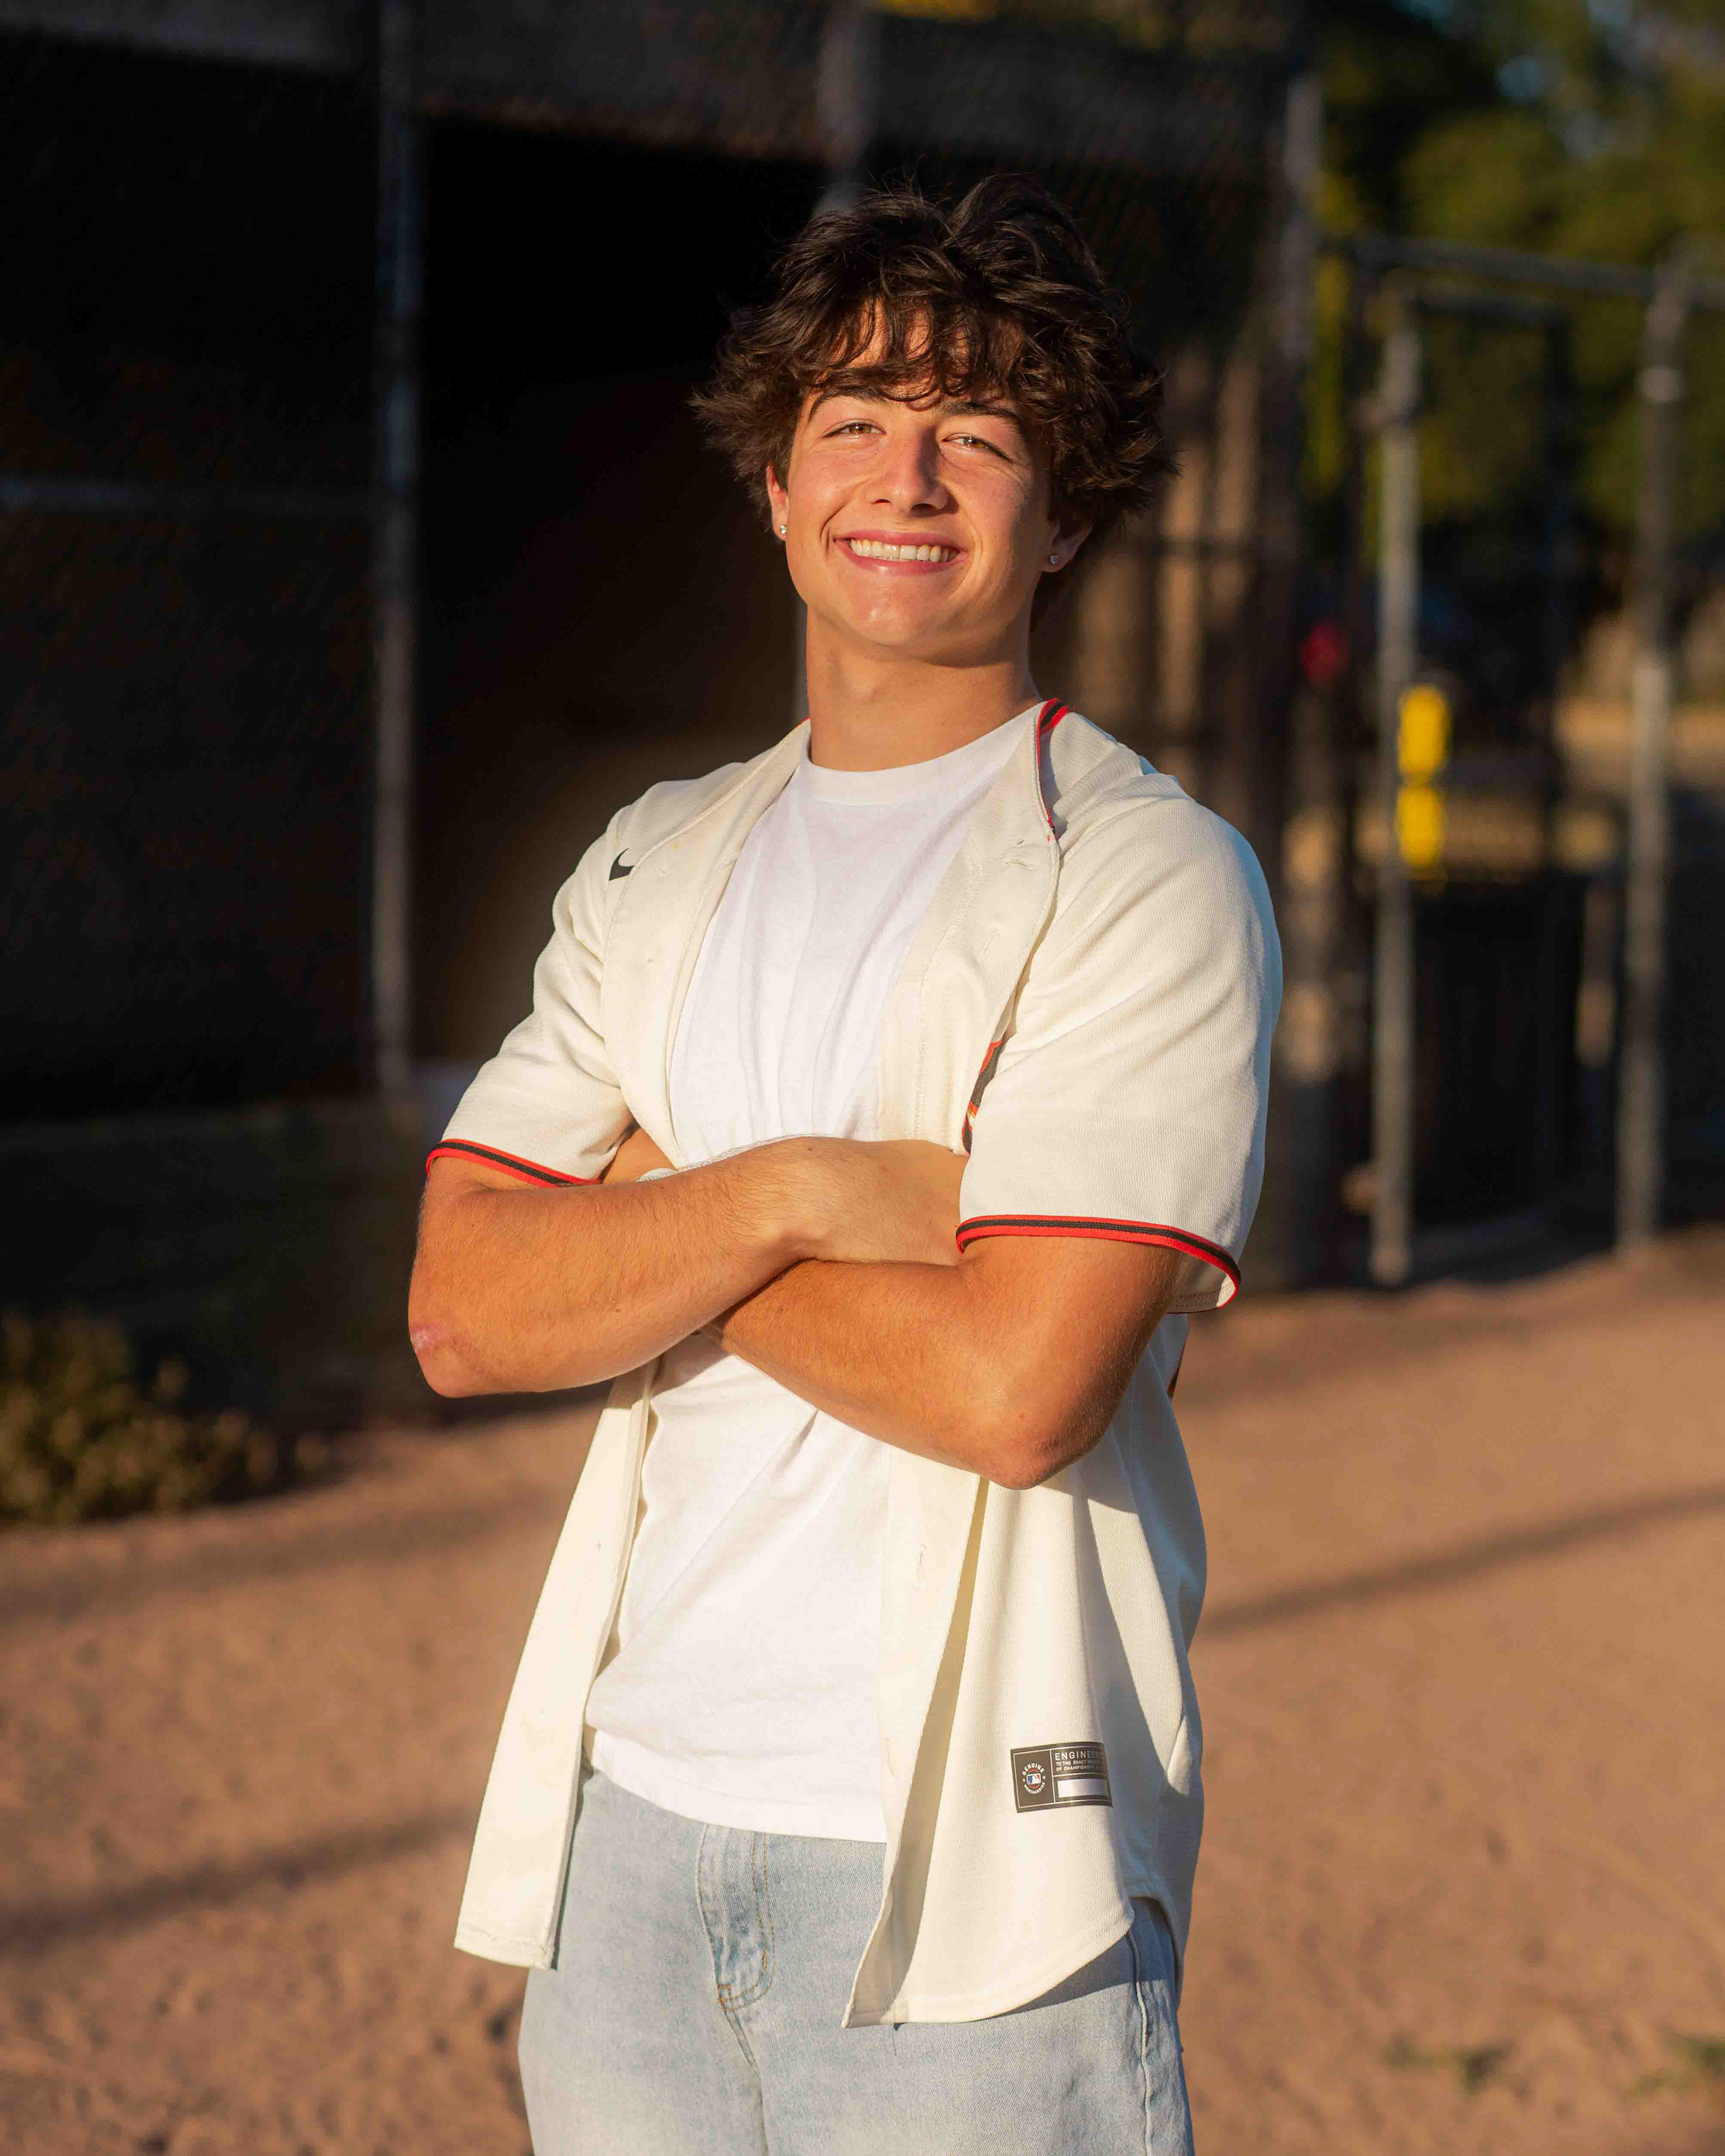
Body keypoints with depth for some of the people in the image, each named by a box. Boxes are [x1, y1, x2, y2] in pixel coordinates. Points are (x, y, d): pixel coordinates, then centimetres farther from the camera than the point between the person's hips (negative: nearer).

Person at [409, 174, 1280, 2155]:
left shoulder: (1149, 879, -6)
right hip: (630, 1810, 5)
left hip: (971, 1862, -5)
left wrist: (649, 1214, -5)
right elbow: (464, 1310, 2)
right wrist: (783, 1196, -14)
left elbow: (1017, 1383, -17)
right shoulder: (656, 869, 11)